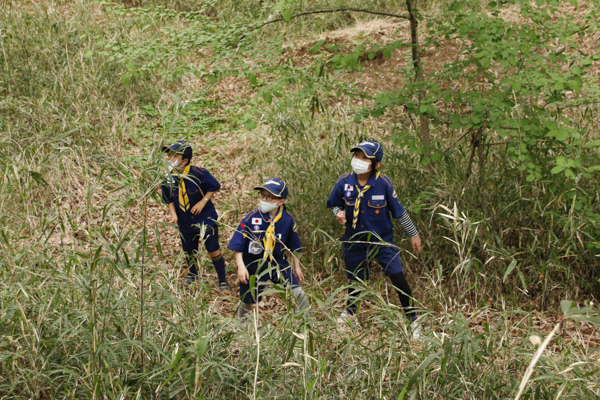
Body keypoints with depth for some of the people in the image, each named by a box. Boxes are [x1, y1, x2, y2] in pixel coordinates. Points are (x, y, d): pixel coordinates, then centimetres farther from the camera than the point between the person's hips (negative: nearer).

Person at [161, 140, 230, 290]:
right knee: (189, 251, 19)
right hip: (185, 221, 4)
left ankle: (222, 280, 15)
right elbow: (169, 199, 5)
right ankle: (192, 273, 49)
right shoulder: (168, 179, -7)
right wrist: (173, 214, -11)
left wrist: (203, 202, -16)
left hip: (205, 218, -4)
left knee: (213, 250, -2)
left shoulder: (198, 173, -20)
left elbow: (214, 186, -7)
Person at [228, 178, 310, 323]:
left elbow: (292, 247, 8)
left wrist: (296, 267, 13)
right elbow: (237, 245, -11)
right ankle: (241, 324, 36)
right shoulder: (252, 218, -16)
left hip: (279, 263, 2)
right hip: (254, 266, -2)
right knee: (248, 302, 8)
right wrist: (241, 266, -18)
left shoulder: (287, 220, -8)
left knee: (297, 291, -10)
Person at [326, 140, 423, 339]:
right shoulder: (344, 182, -9)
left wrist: (413, 234, 2)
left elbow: (399, 212, -5)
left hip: (382, 239, -2)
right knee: (354, 278, 17)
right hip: (355, 240, 2)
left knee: (398, 277, -11)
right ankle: (350, 311, 48)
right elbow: (335, 204, 9)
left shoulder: (383, 183, -15)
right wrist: (339, 214, -14)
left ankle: (413, 320, 6)